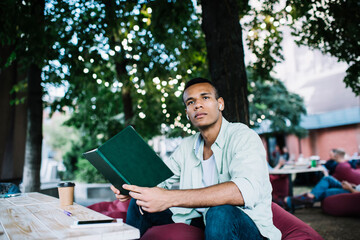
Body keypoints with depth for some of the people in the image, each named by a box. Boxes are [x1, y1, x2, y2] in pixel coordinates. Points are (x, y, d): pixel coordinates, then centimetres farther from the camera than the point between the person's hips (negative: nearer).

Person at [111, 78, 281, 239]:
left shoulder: (243, 136, -15)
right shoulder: (187, 146, 7)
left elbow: (247, 190, -34)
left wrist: (170, 198, -38)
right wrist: (132, 187, -13)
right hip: (201, 222, 6)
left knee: (220, 212, -38)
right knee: (140, 202, 1)